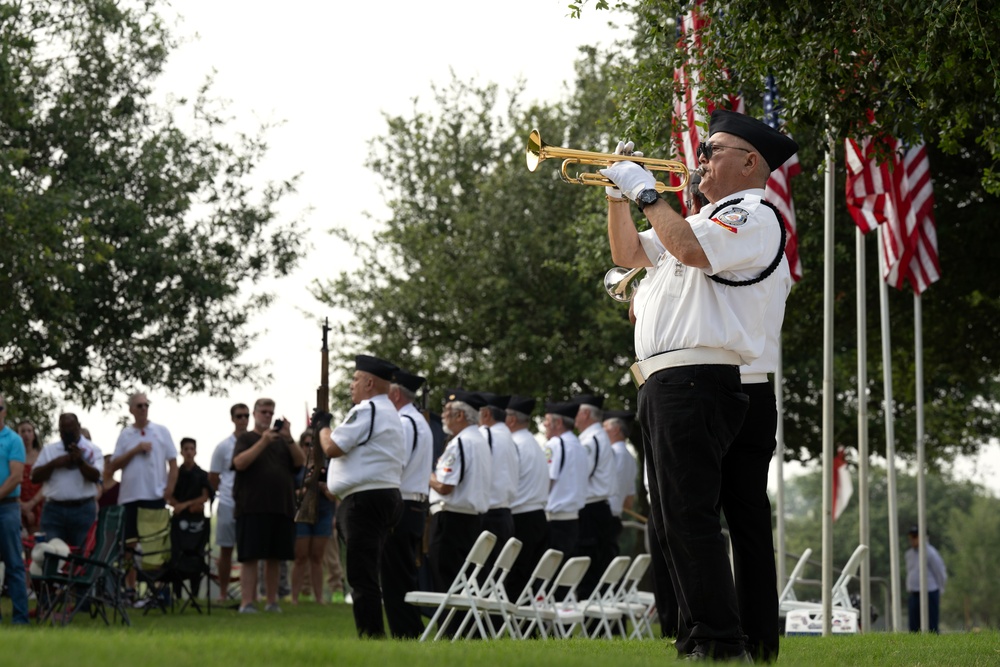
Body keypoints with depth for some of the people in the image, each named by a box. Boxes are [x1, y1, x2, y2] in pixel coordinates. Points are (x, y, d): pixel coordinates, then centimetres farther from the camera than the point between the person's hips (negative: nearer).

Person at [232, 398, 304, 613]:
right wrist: (263, 441, -17)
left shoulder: (282, 440, 19)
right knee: (250, 557, -7)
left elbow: (300, 461, 6)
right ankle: (246, 602, -10)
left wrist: (289, 439, -9)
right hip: (252, 508, -4)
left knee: (275, 557, 7)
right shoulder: (246, 439, 7)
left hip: (281, 507, 4)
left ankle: (272, 601, 13)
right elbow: (239, 463, -11)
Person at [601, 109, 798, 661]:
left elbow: (691, 250, -25)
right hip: (661, 383, 11)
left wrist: (646, 192, -14)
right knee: (672, 519, 12)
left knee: (690, 516, -15)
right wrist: (618, 193, 18)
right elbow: (629, 254, 32)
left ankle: (720, 643, -16)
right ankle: (694, 637, 17)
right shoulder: (706, 218, 26)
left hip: (695, 381, -11)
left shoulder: (754, 217, -7)